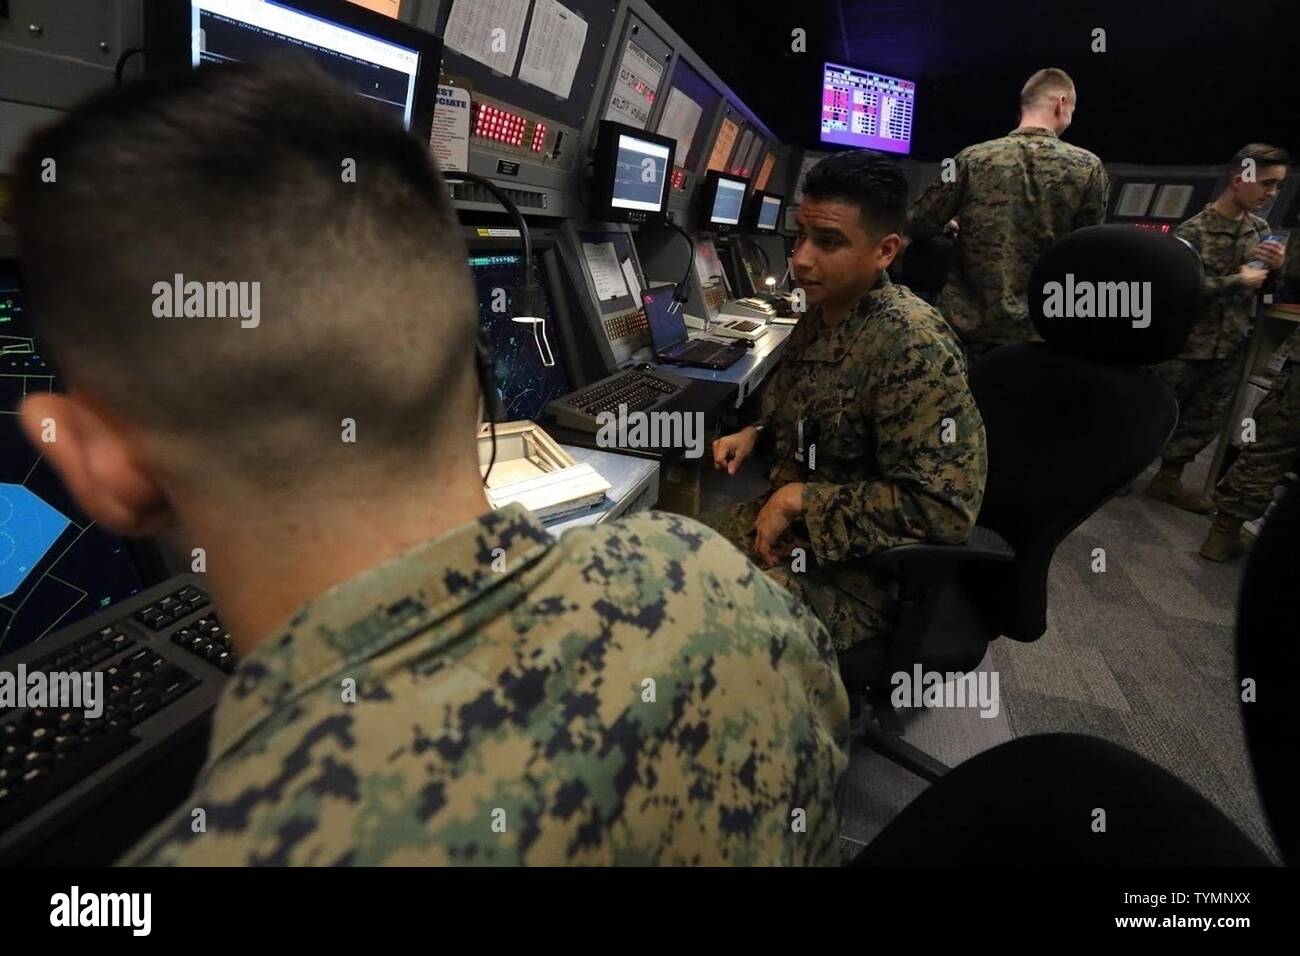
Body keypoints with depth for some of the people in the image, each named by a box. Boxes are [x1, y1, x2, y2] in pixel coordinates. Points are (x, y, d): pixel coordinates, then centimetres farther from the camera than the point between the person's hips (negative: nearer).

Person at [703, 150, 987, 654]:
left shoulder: (914, 347, -24)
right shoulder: (822, 310, 2)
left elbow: (943, 507, -26)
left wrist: (800, 498, -23)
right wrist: (755, 436, 0)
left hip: (856, 567, -8)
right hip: (786, 522, 8)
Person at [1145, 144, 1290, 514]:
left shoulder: (1260, 229, 9)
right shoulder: (1193, 231, -12)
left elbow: (1265, 287, 17)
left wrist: (1274, 268, -5)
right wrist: (1239, 280, -17)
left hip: (1230, 348, 7)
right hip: (1185, 345, -7)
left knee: (1204, 422, 12)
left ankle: (1169, 479, 24)